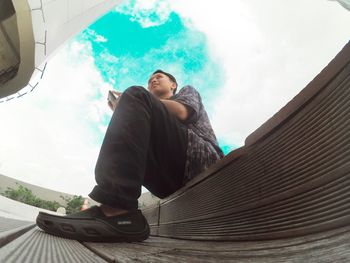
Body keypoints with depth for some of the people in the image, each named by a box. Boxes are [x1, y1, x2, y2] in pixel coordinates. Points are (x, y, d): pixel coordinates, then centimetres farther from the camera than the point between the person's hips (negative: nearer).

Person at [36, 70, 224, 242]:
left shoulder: (188, 91, 25)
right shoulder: (159, 120, 36)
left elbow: (182, 112, -1)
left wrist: (133, 102, 6)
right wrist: (124, 114, 10)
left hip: (201, 159, -6)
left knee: (135, 95, -15)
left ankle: (117, 211, -32)